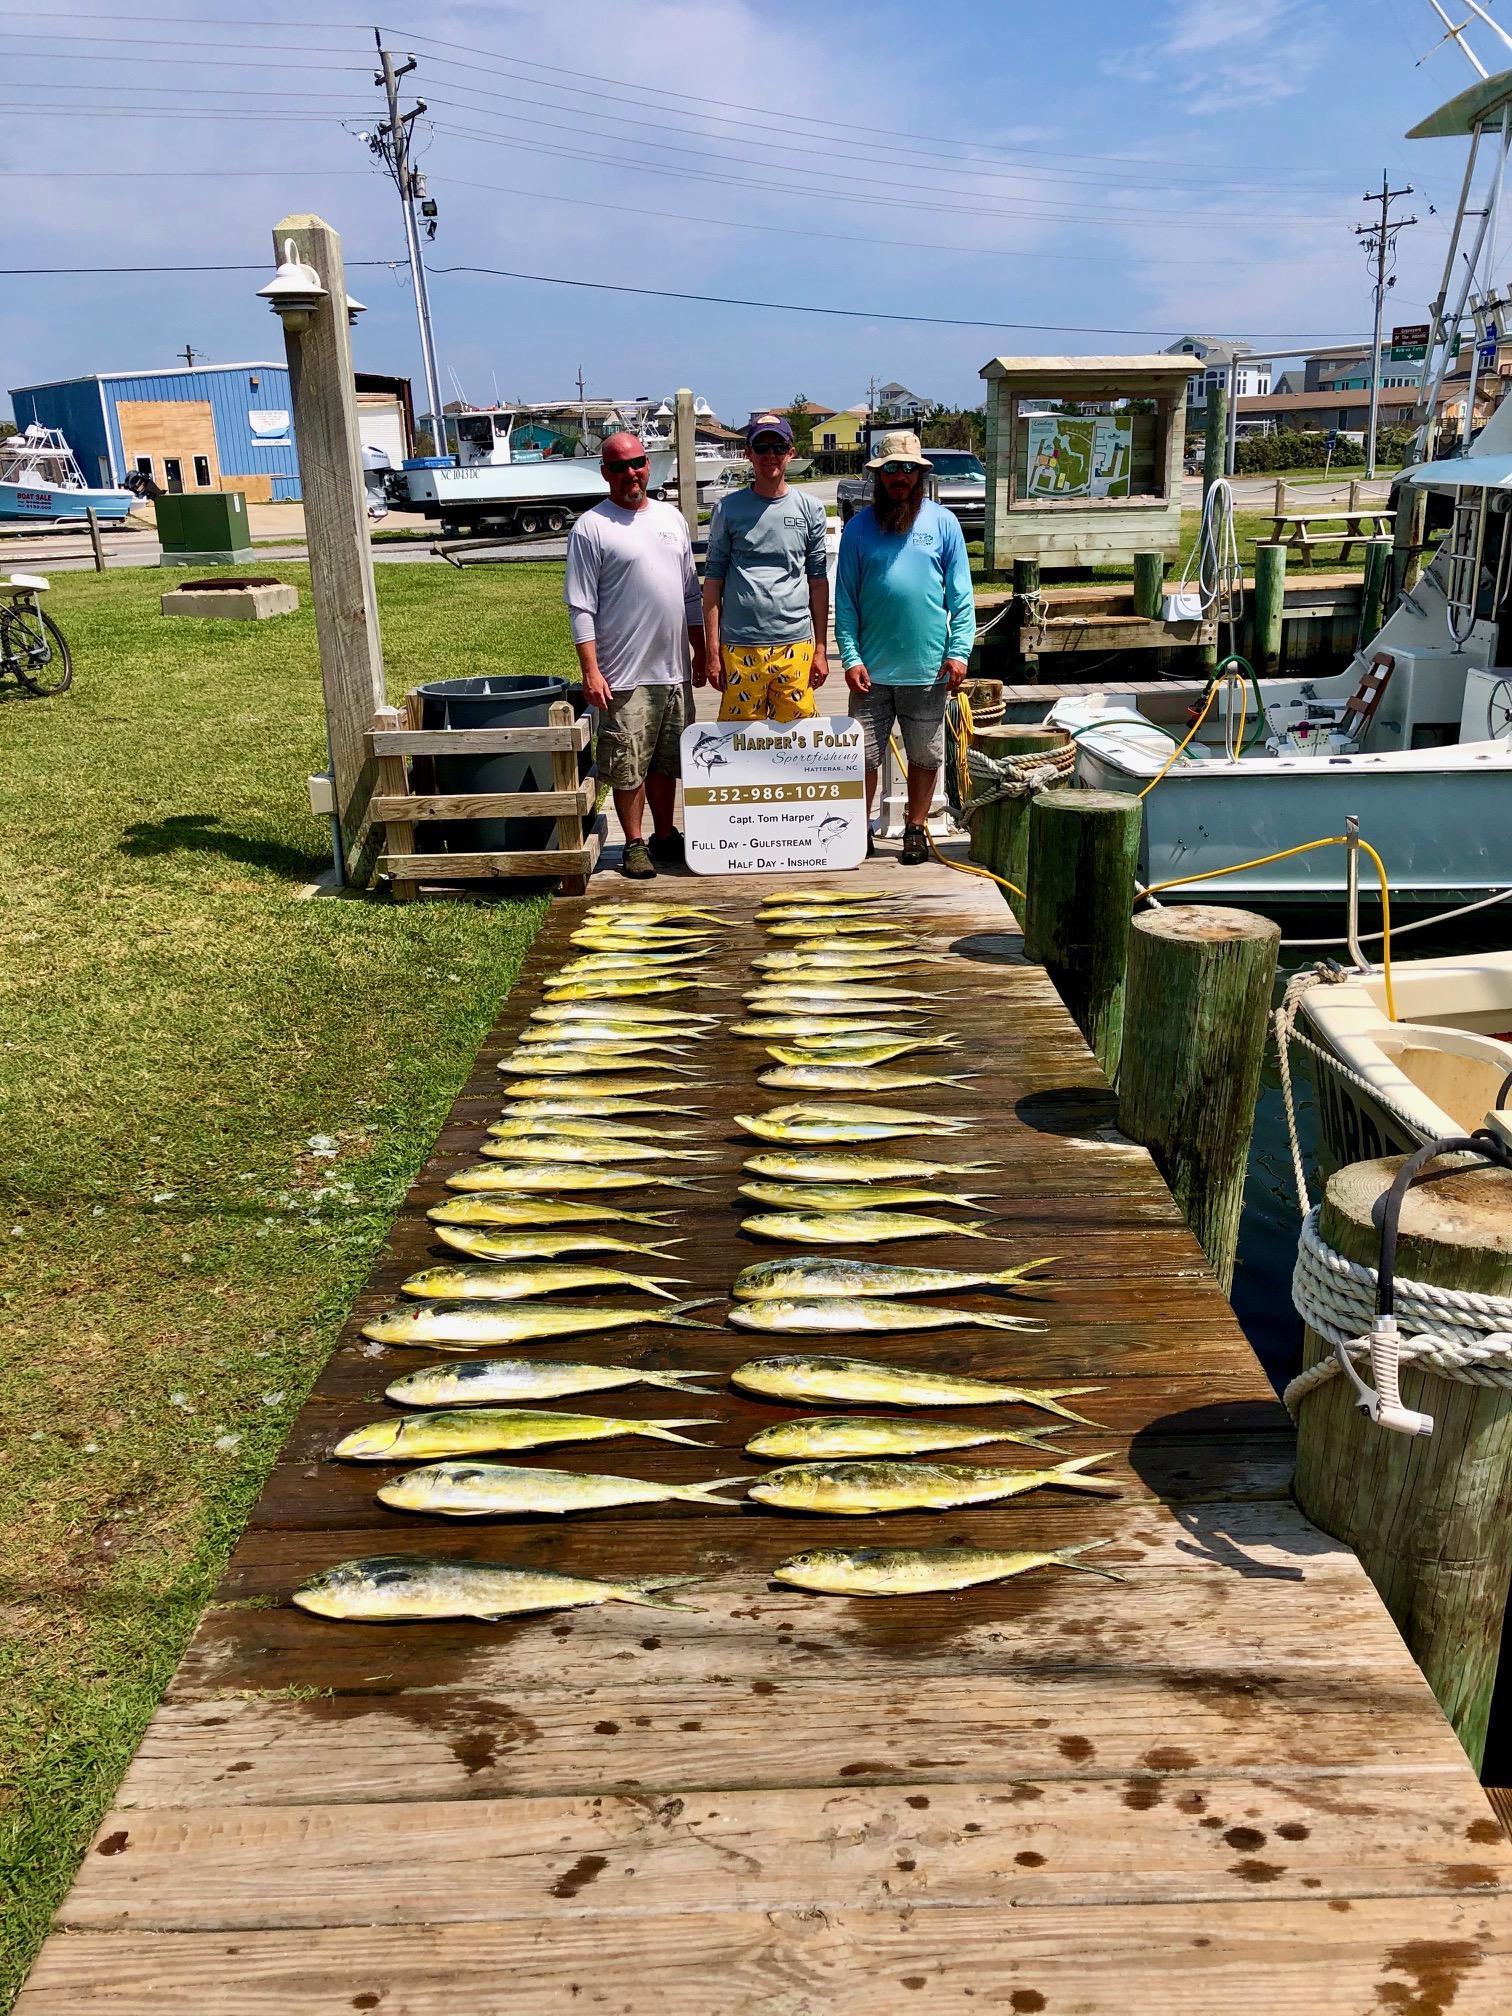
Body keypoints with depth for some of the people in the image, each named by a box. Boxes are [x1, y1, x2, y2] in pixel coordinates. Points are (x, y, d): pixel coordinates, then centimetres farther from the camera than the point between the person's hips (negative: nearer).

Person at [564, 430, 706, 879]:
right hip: (624, 674, -5)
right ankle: (635, 844, 14)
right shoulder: (591, 527, -5)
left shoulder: (671, 517, 12)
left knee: (667, 761, 14)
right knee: (628, 766, 1)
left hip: (674, 669, 5)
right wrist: (591, 671, -15)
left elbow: (691, 593, 18)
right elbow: (581, 607, -9)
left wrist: (700, 652, 15)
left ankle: (665, 835, 27)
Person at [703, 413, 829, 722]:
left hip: (796, 643, 1)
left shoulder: (810, 509, 8)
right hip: (739, 647, -1)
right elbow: (713, 581, 5)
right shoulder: (728, 509, 4)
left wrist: (820, 649, 7)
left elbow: (818, 581, 10)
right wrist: (713, 652, 0)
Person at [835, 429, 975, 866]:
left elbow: (961, 595, 2)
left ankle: (915, 829, 24)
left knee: (926, 757, 9)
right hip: (871, 669, 0)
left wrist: (959, 650, -8)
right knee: (863, 756, 3)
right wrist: (850, 656, -9)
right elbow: (845, 600, 1)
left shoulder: (943, 523, 4)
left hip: (928, 670, 0)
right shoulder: (858, 527, 3)